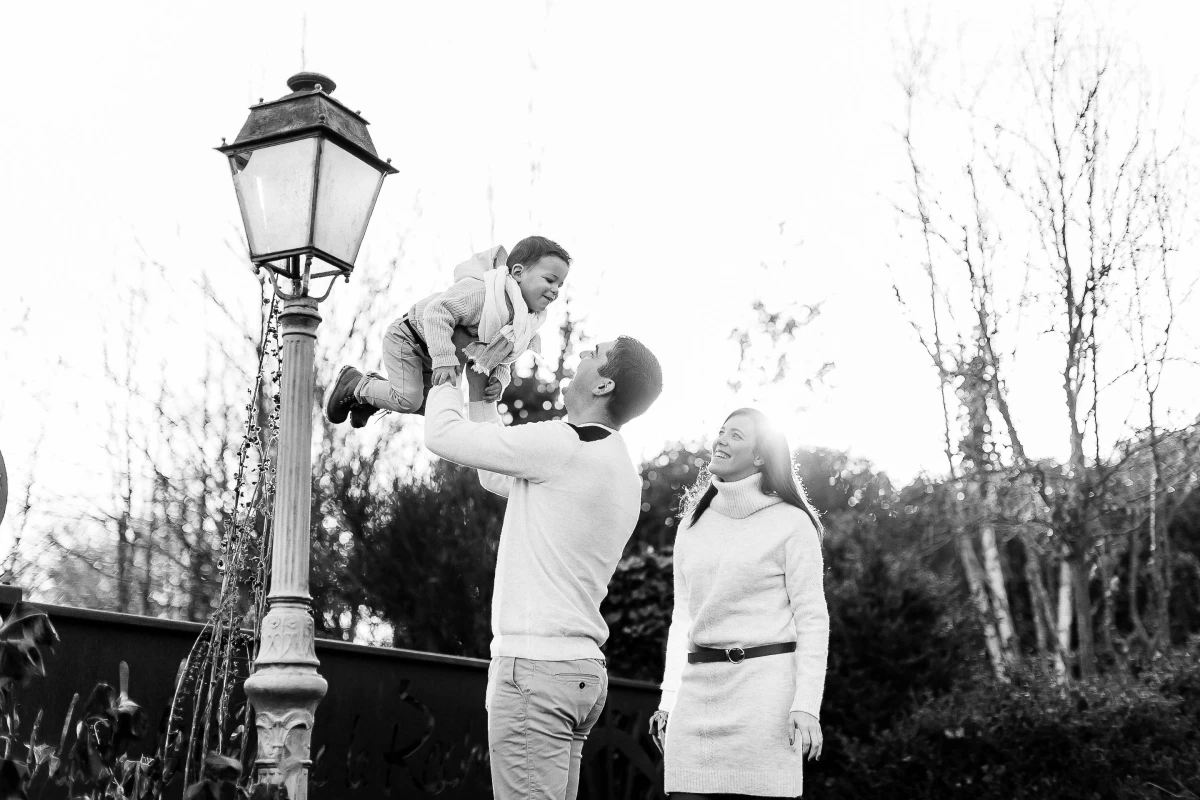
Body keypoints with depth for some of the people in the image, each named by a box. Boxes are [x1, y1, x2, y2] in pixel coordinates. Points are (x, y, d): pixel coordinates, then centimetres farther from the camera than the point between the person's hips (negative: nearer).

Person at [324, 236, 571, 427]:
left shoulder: (527, 320, -7)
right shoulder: (481, 291, -36)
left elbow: (501, 354, 6)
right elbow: (437, 311, -39)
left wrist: (499, 377, -16)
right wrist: (444, 359, -43)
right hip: (407, 337, -9)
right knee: (408, 399, -19)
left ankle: (374, 386, 32)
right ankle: (354, 384, 6)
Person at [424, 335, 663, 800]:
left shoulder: (567, 446, -14)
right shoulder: (621, 471, 16)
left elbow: (443, 436, -8)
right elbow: (498, 476, 29)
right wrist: (479, 392, 31)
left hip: (536, 665, -10)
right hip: (581, 669, 10)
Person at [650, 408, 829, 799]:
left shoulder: (791, 523, 0)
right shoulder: (692, 525, 16)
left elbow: (812, 619, -3)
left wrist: (807, 704, -13)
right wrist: (668, 699, 13)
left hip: (766, 681, -4)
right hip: (699, 687, 5)